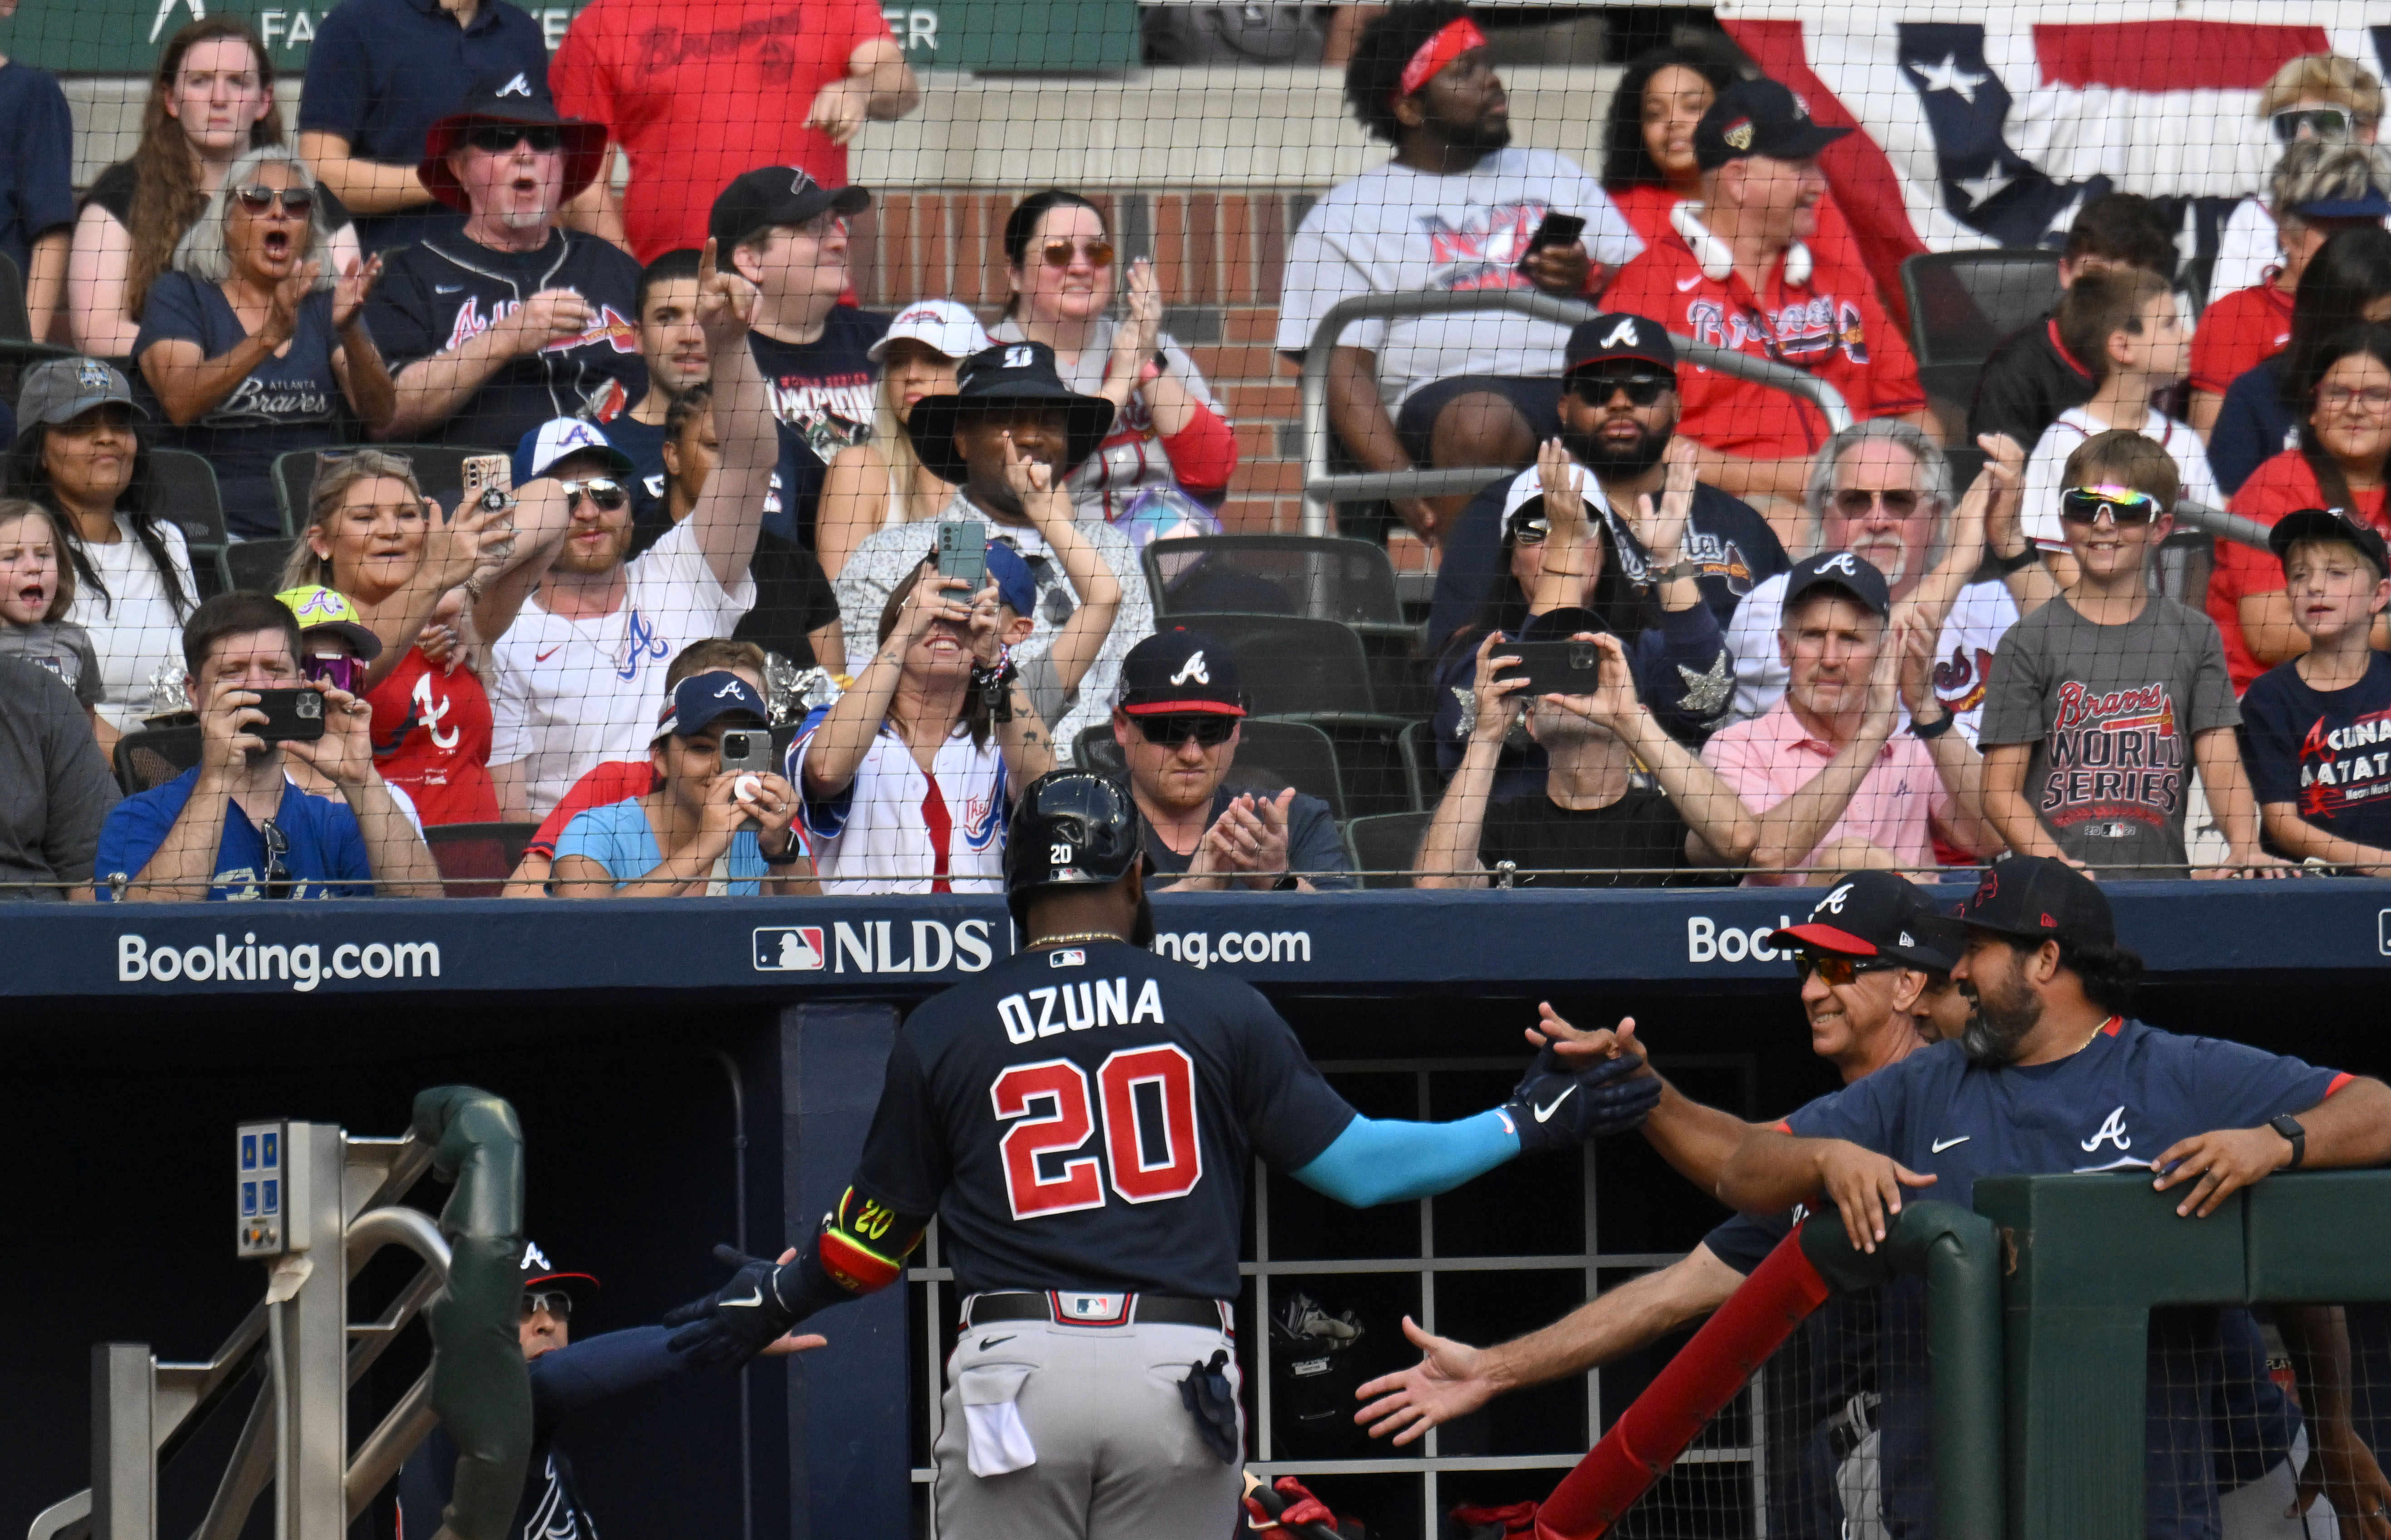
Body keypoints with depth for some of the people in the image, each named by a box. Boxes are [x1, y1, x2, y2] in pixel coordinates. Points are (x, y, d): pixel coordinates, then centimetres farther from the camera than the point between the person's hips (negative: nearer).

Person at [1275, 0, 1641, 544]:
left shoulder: (1554, 175, 30)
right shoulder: (1343, 217, 15)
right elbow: (1342, 366, 2)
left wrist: (1589, 280, -1)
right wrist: (1399, 477, -16)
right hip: (1452, 388, -3)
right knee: (1481, 423, -39)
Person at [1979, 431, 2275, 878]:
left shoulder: (2195, 636, 12)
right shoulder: (2029, 641, 6)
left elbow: (2222, 765, 4)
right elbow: (2001, 790, 2)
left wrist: (2245, 848, -14)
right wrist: (2054, 861, -14)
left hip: (2162, 880, 2)